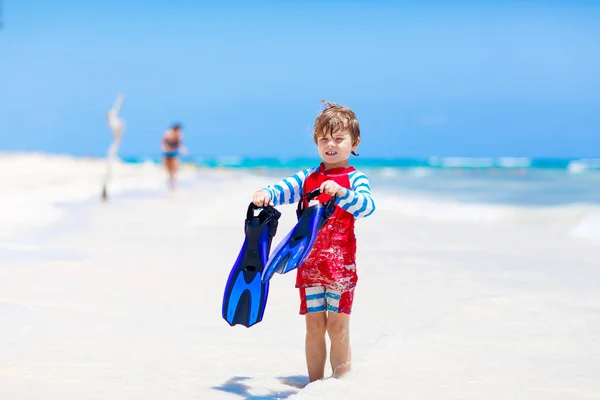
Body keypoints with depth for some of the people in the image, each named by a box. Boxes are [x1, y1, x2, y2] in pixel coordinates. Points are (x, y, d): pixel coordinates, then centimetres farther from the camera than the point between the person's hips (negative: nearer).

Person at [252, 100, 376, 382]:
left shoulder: (355, 179, -2)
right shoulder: (307, 177, 9)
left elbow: (367, 206, -21)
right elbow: (284, 190, -6)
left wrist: (340, 192, -37)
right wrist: (266, 194, -28)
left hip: (341, 262, -3)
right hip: (309, 263, 3)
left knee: (338, 326, -1)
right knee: (314, 326, 7)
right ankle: (316, 385, 17)